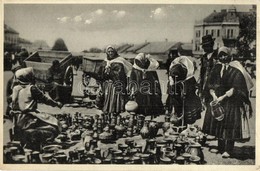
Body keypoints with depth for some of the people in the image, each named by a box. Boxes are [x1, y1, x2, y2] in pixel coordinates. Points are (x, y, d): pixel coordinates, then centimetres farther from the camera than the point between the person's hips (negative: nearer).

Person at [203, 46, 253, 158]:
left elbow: (235, 89, -15)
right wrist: (214, 95, -11)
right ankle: (220, 147, 21)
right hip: (217, 99, 6)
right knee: (218, 123, 10)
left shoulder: (236, 71, -9)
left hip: (231, 101, -5)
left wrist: (223, 97, -20)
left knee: (229, 126, -5)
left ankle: (228, 150, -1)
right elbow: (210, 85, 6)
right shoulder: (216, 68, 6)